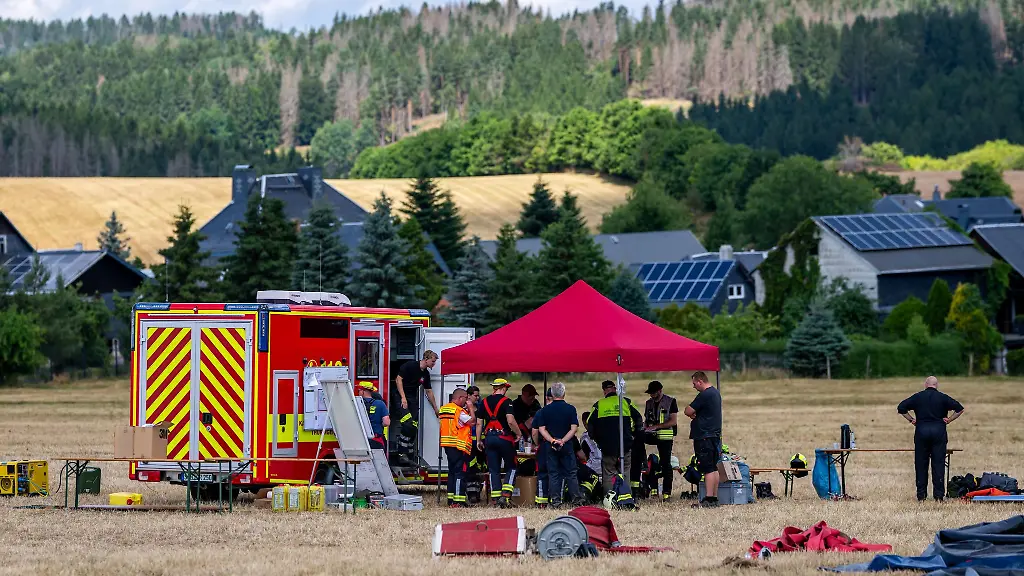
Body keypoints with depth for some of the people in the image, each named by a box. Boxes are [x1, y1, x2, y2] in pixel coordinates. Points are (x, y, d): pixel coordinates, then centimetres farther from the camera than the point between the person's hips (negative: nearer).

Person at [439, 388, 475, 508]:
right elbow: (471, 420, -14)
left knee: (452, 471, 15)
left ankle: (451, 500, 17)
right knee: (460, 472, -7)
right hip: (459, 446, -9)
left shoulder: (444, 408, 13)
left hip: (447, 444, 9)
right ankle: (458, 501, -10)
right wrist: (471, 408, 2)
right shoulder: (459, 411, -14)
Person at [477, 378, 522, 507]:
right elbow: (510, 421, -20)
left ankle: (495, 499, 5)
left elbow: (479, 423, 10)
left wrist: (478, 440, 17)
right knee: (511, 468, 7)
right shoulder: (506, 402, -9)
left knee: (494, 470, 9)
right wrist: (519, 434, -5)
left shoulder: (484, 402, 8)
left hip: (489, 438, 5)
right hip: (504, 438, -5)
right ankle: (506, 495, -8)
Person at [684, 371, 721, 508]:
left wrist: (692, 414, 6)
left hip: (704, 437, -10)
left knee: (708, 469, -11)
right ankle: (714, 498, 14)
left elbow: (688, 411, -16)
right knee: (713, 468, 11)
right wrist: (695, 415, 0)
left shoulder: (705, 395, -16)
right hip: (715, 435, 10)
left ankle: (708, 499, -13)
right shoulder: (715, 393, 15)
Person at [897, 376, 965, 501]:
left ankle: (921, 494, 5)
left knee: (921, 464, 6)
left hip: (921, 431, 1)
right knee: (938, 464, 2)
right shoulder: (942, 397, 3)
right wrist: (950, 420, 4)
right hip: (939, 431, -1)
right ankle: (938, 494, -2)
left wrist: (911, 419, 8)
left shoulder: (917, 397, 5)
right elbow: (960, 408, -3)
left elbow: (901, 408, 3)